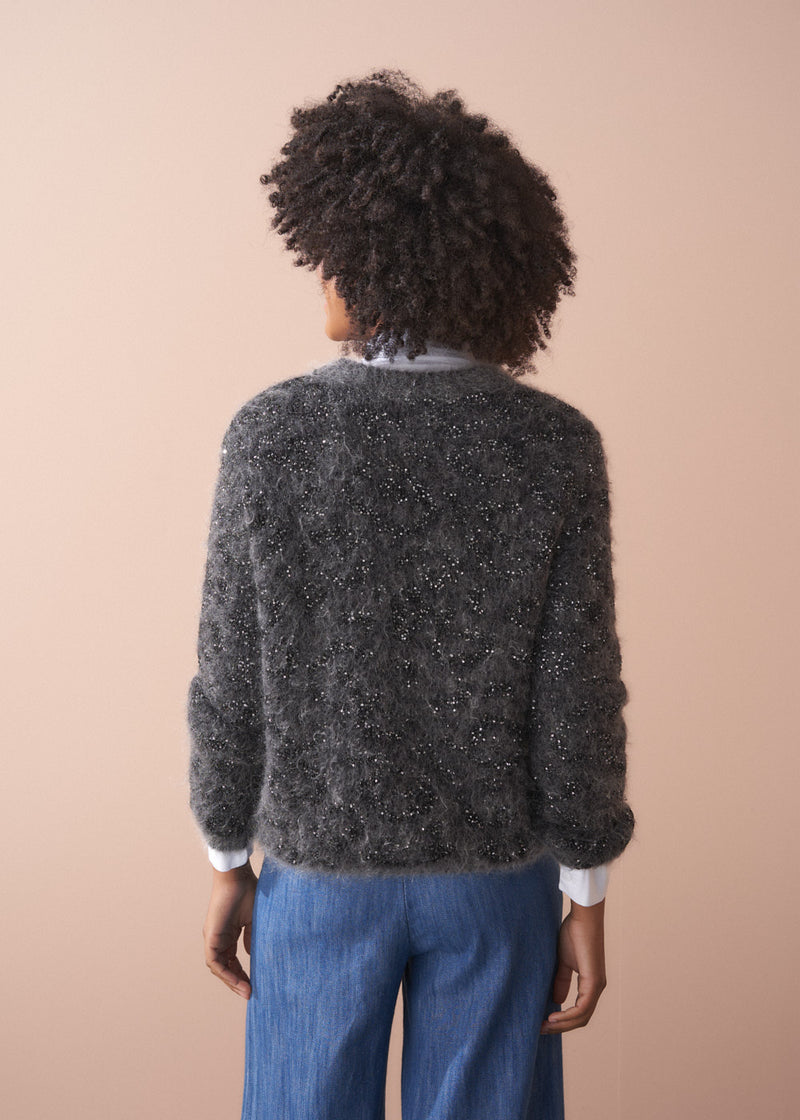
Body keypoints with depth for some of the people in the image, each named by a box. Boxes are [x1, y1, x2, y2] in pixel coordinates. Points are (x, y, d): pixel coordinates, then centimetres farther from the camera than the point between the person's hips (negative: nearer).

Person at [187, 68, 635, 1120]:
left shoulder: (270, 432, -14)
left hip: (321, 868, 0)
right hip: (497, 874, 1)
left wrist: (228, 859, 6)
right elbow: (577, 700, -10)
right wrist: (585, 894, 1)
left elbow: (232, 681, -8)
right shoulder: (557, 445, -13)